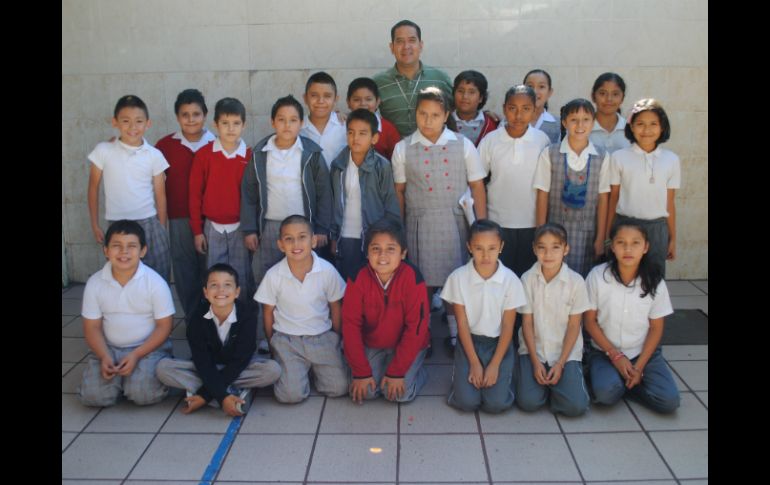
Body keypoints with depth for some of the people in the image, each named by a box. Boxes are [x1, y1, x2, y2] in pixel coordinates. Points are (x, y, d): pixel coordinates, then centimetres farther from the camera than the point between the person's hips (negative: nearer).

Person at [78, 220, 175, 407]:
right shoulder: (95, 283, -6)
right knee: (93, 396, -17)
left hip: (149, 347, -2)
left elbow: (164, 326, -10)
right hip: (109, 349, 3)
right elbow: (92, 327, 0)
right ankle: (120, 376, 13)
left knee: (143, 394, -25)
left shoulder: (156, 282, -14)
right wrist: (104, 357, -17)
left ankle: (146, 370, 8)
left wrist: (136, 355, -20)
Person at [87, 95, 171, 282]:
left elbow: (160, 194, 4)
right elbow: (93, 187, 6)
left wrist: (162, 229, 7)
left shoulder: (154, 155, -2)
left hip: (149, 225, 0)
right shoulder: (103, 151, -4)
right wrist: (95, 225, 7)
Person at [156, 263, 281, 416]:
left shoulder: (247, 316, -22)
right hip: (207, 369, 1)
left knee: (273, 369, -29)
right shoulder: (198, 318, -18)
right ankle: (235, 392, -27)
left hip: (238, 368, -1)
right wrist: (221, 396, -35)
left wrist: (205, 394, -28)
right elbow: (202, 362, -21)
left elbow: (239, 360, -23)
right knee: (163, 367, -23)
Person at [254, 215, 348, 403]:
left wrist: (336, 339, 10)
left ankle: (314, 367, 20)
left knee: (339, 388, -9)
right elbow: (268, 312, 2)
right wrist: (273, 346, 7)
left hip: (323, 338, 1)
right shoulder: (274, 275, -12)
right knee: (291, 395, -15)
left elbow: (335, 307, 3)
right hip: (287, 340, -1)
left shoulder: (327, 270, -12)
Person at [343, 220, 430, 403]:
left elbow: (416, 327, -21)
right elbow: (351, 324, -14)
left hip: (407, 345, -2)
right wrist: (361, 371, -17)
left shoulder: (413, 278, -25)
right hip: (371, 345, 2)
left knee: (401, 394, -16)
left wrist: (397, 371, -20)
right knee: (365, 391, -12)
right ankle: (378, 368, 19)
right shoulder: (358, 279, -18)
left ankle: (417, 372, 16)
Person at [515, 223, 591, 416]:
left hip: (566, 351, 0)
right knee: (528, 402, -17)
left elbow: (574, 326, -6)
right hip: (534, 348, 1)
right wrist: (535, 362, -11)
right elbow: (527, 323, -4)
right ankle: (546, 382, 15)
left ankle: (556, 381, 13)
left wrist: (560, 363, -12)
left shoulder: (576, 281, -10)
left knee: (576, 406, -17)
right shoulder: (528, 279, -7)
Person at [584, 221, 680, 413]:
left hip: (644, 352, 2)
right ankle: (603, 374, 4)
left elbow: (656, 328, -2)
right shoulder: (597, 276, -13)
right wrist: (615, 356, -12)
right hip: (606, 351, -2)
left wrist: (639, 366, -11)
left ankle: (624, 381, 6)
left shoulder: (654, 282, -9)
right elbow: (590, 321, -6)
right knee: (606, 393, -28)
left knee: (669, 401, -17)